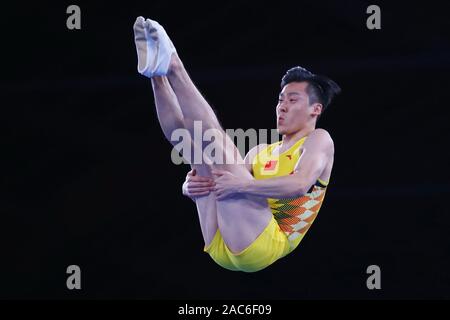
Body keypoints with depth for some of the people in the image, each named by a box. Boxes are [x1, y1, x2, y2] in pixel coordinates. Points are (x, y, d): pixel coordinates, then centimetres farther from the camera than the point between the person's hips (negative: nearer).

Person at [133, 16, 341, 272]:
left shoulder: (319, 140, 9)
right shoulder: (260, 152, 30)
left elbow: (300, 185, -13)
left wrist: (243, 185, -23)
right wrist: (191, 186, -3)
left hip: (261, 247, -7)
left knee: (218, 144, -18)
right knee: (190, 138, 4)